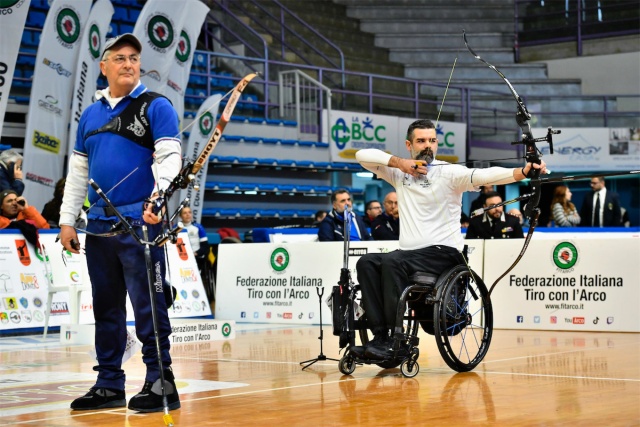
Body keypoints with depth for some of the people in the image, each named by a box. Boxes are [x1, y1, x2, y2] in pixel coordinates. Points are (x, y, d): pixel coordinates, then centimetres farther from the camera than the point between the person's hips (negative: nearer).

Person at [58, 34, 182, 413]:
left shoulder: (156, 107, -1)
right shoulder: (91, 114, 16)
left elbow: (169, 157, -11)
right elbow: (78, 171, 18)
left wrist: (158, 198, -28)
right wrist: (67, 220, 12)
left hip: (140, 222, -6)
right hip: (98, 225, 6)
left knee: (148, 306, -5)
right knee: (106, 308, 11)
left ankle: (160, 382, 1)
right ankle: (109, 385, 18)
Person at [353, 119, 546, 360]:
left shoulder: (448, 172, -4)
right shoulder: (399, 173, 12)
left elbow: (483, 176, -20)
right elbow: (363, 155, 10)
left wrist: (523, 171, -38)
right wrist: (398, 162, -5)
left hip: (444, 252, -5)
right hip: (410, 253, 5)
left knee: (392, 262, -29)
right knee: (367, 263, -19)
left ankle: (396, 340, -26)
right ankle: (380, 336, -24)